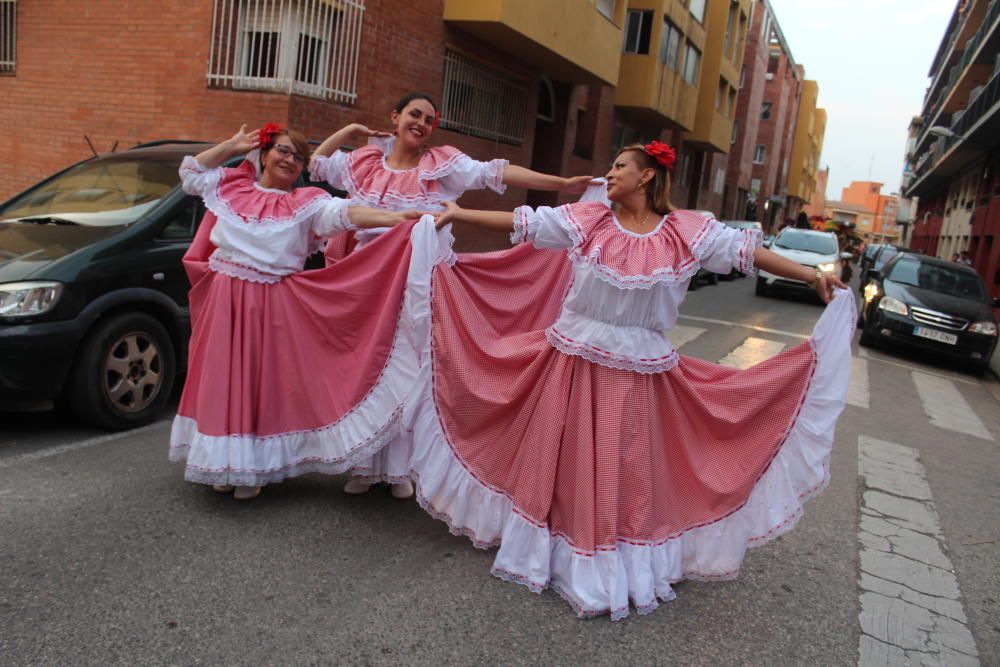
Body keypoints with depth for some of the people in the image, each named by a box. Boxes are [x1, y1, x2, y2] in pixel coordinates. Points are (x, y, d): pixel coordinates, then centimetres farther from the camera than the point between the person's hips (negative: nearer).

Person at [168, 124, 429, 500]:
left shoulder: (305, 203, 0)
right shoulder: (232, 187, 10)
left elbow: (343, 214, -14)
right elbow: (190, 172, 23)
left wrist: (393, 219, -28)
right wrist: (232, 146, 13)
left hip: (272, 308, -3)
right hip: (223, 301, 3)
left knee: (264, 381, 1)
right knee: (223, 379, 8)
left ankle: (252, 469, 14)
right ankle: (225, 464, 22)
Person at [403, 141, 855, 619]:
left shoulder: (686, 232, -2)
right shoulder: (586, 218, -2)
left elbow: (747, 251, 0)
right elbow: (522, 223, -2)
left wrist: (812, 276, -2)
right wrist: (459, 214, -4)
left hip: (638, 370, -1)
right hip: (574, 360, 1)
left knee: (627, 468, 10)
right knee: (560, 459, 11)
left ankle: (623, 561, 29)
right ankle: (558, 549, 32)